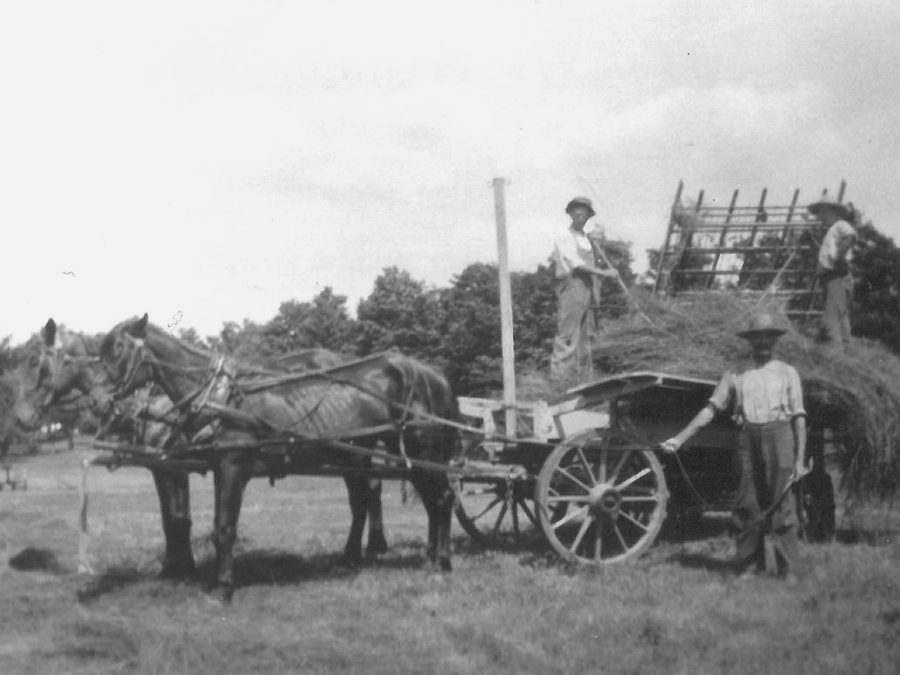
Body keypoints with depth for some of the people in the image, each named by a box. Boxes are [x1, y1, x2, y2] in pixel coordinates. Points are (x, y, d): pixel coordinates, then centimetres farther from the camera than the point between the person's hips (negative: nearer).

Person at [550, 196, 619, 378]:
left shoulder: (586, 239, 20)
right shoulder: (564, 238, -7)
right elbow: (577, 265, -15)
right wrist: (604, 273, -15)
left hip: (586, 287, 9)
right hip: (571, 287, -9)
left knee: (585, 334, 10)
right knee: (568, 333, -12)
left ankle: (584, 371, 15)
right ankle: (560, 374, -14)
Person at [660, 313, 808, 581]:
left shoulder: (787, 373, 10)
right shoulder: (736, 375, 12)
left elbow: (799, 418, 6)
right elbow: (711, 409, 10)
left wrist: (800, 458, -2)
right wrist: (680, 439, 3)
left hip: (780, 437, -2)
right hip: (749, 439, 2)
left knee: (782, 507, -4)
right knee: (748, 507, 2)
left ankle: (788, 571, -1)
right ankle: (749, 568, 9)